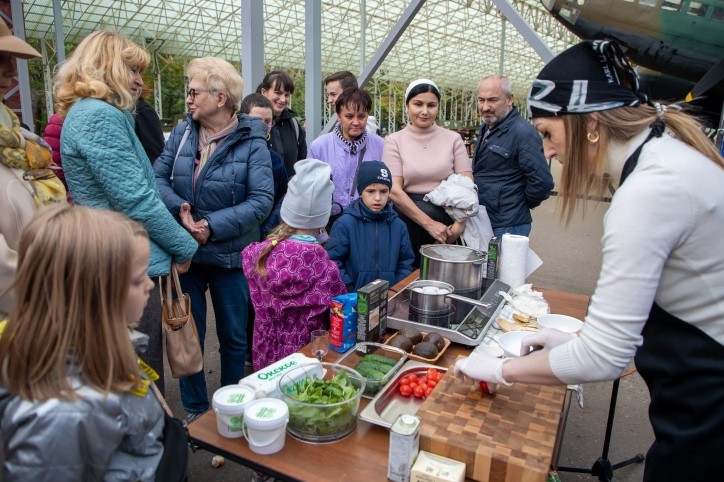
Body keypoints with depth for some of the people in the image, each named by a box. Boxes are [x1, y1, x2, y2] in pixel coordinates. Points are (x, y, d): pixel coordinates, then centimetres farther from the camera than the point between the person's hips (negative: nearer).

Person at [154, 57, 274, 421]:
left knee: (233, 337, 14)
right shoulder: (182, 132, 2)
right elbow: (158, 177, 0)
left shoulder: (251, 142, -12)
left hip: (230, 254, -3)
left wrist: (214, 226, -23)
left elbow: (261, 200, -18)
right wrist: (179, 208, -19)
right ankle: (194, 410, 35)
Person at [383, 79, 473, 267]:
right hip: (409, 219, -1)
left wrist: (460, 223, -16)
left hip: (447, 217, 1)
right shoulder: (394, 140, 0)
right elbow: (394, 190, -8)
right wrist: (429, 224, -14)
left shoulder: (453, 139, 4)